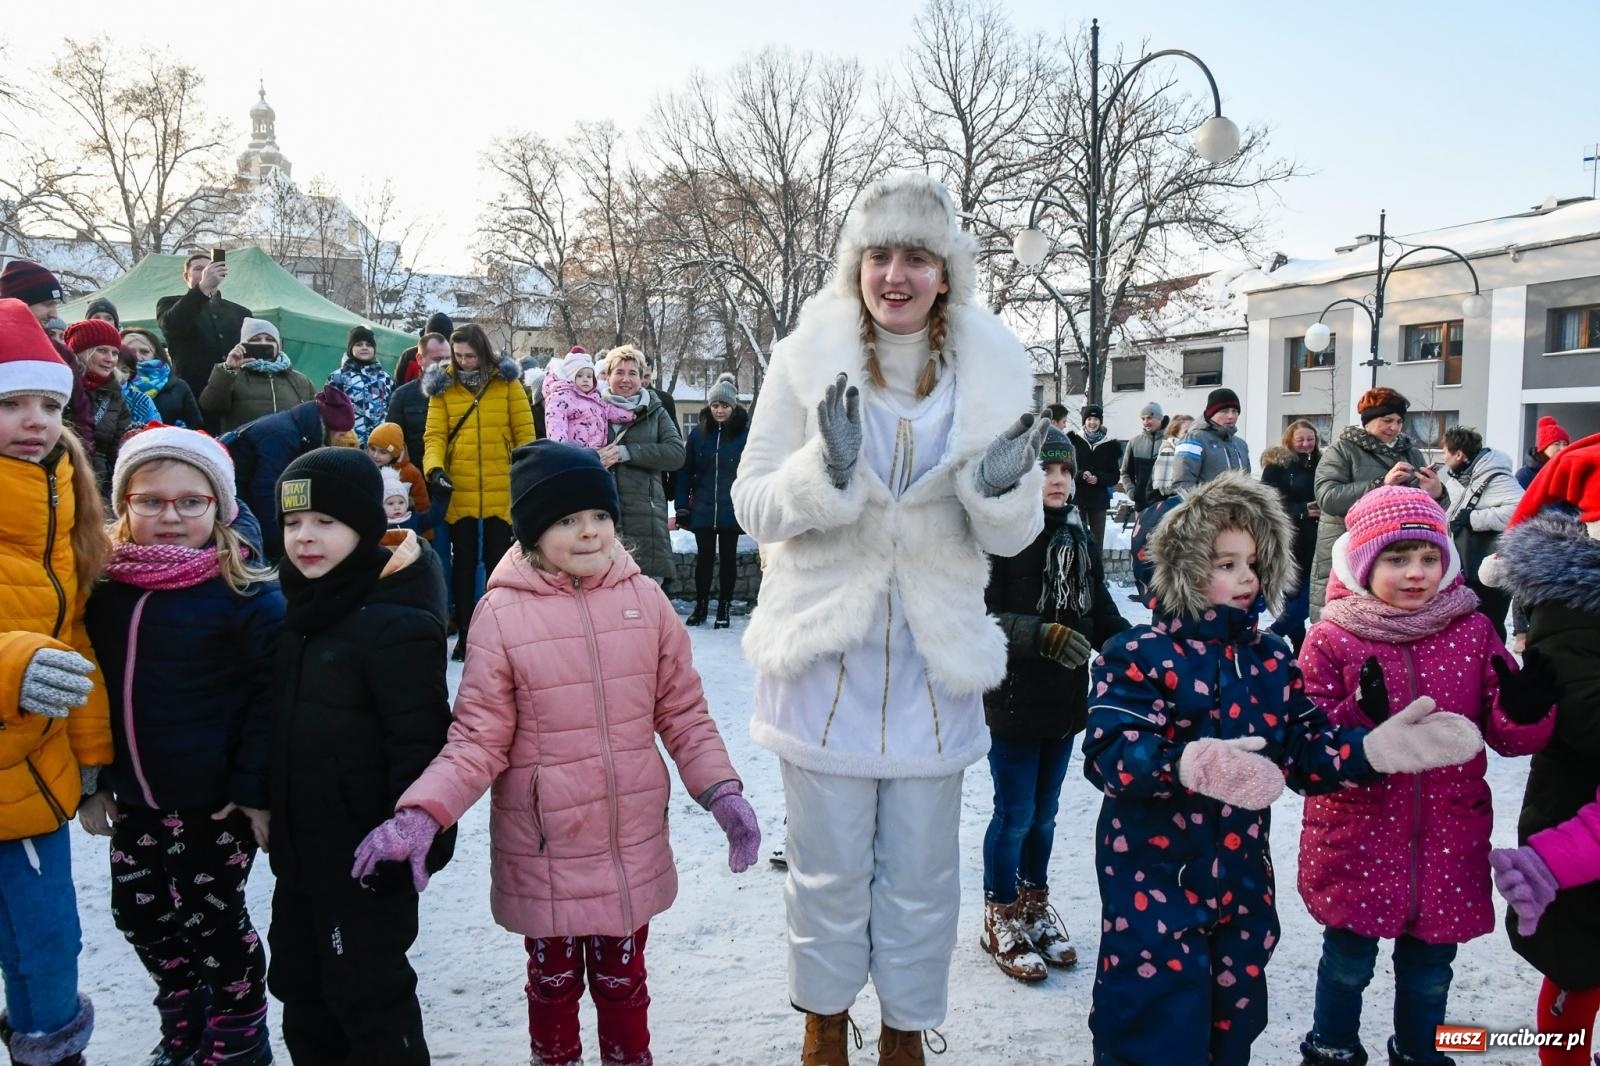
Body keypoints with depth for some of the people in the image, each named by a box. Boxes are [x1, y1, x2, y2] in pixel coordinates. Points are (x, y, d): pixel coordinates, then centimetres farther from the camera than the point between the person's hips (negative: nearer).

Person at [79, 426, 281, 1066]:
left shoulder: (245, 592, -16)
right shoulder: (107, 582, 1)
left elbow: (271, 695, -16)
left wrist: (255, 790, -17)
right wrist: (94, 779, 8)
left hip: (217, 798, -6)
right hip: (134, 796, 6)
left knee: (210, 918, 8)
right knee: (139, 914, 17)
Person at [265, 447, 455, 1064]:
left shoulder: (396, 623, -22)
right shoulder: (301, 610, 7)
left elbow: (419, 742, -23)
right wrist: (273, 816, 20)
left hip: (368, 859, -9)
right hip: (300, 851, 9)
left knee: (369, 994, 5)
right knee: (300, 985, 23)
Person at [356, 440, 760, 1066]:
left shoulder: (644, 598, -3)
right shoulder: (502, 614, -11)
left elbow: (683, 711, 3)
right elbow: (478, 739, -10)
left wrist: (721, 791, -5)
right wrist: (422, 814, -22)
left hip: (632, 844, 2)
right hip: (542, 850, -2)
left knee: (621, 979, 20)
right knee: (553, 981, 19)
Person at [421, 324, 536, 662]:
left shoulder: (507, 383, 2)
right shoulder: (443, 386, 4)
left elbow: (525, 432, 1)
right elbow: (435, 435, -1)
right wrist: (435, 467, -18)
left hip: (501, 491, -1)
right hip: (458, 492, 1)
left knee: (498, 561, 8)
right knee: (464, 562, 10)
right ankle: (464, 632, 20)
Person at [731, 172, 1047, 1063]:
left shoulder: (993, 369, -2)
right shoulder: (808, 358, -7)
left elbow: (1013, 537, 2)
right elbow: (756, 505, -6)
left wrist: (1005, 488, -21)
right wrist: (827, 470, -25)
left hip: (934, 658, 1)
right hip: (826, 647, -1)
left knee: (921, 873, 15)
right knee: (829, 870, 13)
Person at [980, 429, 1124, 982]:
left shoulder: (1076, 534, 5)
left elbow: (1100, 609, 9)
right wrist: (1042, 635, -32)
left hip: (1065, 698, 6)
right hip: (1012, 701, -6)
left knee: (1044, 812, 20)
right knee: (1015, 815, 6)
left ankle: (1035, 906, 40)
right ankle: (1001, 920, 27)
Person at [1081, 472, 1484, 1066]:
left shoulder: (1270, 660, 7)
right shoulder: (1139, 655, -14)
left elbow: (1307, 752, 4)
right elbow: (1110, 753, -27)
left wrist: (1375, 749, -14)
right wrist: (1187, 765, -45)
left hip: (1242, 882, 6)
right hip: (1153, 883, -6)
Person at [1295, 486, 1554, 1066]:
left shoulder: (1472, 631, -1)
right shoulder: (1331, 640, -10)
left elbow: (1507, 735, 0)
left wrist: (1525, 711, -23)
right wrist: (1360, 718, -32)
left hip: (1446, 840, 3)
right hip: (1357, 838, -2)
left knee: (1429, 965, 19)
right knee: (1348, 958, 12)